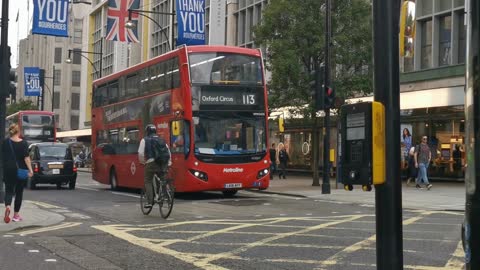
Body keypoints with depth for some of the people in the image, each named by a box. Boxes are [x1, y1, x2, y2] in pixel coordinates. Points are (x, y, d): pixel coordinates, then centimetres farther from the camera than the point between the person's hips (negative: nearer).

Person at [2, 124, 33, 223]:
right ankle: (16, 215, 15)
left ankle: (7, 207, -26)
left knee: (9, 190, 5)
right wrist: (30, 170, -16)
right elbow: (26, 157, -15)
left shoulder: (5, 142, -1)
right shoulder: (23, 143, -8)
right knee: (19, 192, 10)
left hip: (8, 170, 1)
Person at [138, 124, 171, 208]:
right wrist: (169, 162, 25)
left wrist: (143, 162, 14)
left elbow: (141, 153, 0)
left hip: (151, 163, -4)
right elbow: (168, 152, 18)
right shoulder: (161, 140, 22)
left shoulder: (145, 140, 9)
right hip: (163, 163, 4)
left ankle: (149, 202, -1)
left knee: (148, 182, 7)